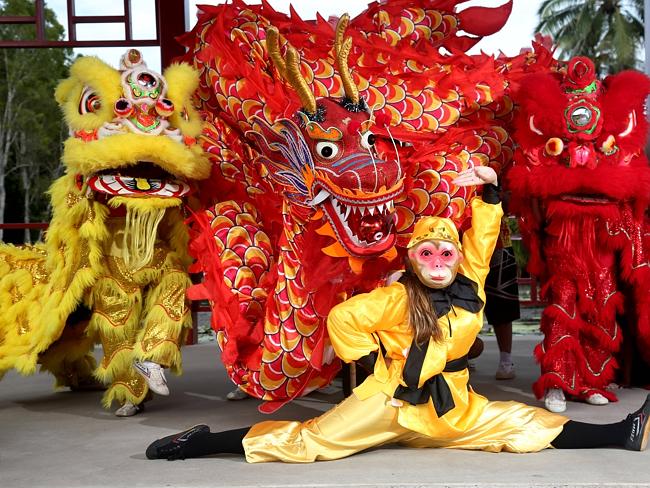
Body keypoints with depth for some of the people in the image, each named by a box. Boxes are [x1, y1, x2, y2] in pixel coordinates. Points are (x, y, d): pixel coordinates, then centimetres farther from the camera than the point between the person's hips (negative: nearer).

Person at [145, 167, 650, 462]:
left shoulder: (470, 284, 2)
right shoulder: (398, 299, -12)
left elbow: (482, 234, 2)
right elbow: (342, 319, -14)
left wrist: (490, 188, -12)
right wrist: (373, 361, -8)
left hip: (452, 409, 5)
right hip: (390, 402, -5)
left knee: (529, 425, 4)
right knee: (305, 440, -7)